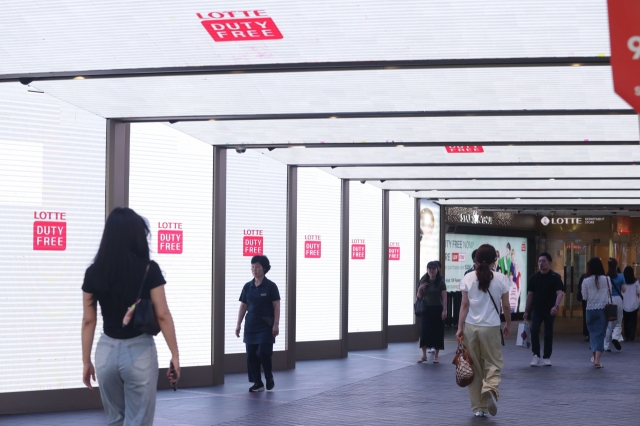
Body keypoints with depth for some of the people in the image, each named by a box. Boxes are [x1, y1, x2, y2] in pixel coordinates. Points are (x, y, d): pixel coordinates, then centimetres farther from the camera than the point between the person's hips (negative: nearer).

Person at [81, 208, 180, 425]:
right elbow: (162, 315, -8)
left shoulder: (94, 272, 1)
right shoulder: (148, 269, -8)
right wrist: (175, 355, -1)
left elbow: (88, 320, 4)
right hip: (139, 351, -4)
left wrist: (86, 362, 10)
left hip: (107, 351, 4)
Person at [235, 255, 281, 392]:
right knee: (251, 354, 2)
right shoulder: (247, 287, 6)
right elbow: (243, 306, 9)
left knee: (263, 352, -11)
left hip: (266, 325, -4)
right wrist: (238, 324, 6)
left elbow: (276, 306, -6)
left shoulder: (270, 286, -5)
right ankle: (257, 383, 10)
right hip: (251, 324, 4)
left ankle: (269, 377, 15)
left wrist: (276, 324, -13)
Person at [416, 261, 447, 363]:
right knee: (424, 331, -1)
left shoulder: (441, 282, -4)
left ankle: (436, 356, 9)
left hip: (437, 309, -3)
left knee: (437, 332, 1)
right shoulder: (423, 281, 5)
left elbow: (444, 297, -8)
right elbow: (419, 297, 12)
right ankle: (424, 355, 9)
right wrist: (420, 289, -9)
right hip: (426, 309, 3)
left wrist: (444, 310, -17)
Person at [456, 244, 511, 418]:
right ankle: (490, 390, -20)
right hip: (491, 327, -1)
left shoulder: (468, 279, -1)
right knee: (494, 363, 11)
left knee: (475, 366, 10)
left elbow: (465, 305, -3)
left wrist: (459, 328, 0)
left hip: (470, 327, 1)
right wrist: (508, 325, 17)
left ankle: (478, 407, 12)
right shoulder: (501, 279, -2)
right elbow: (506, 306, 3)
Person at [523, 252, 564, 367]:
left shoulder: (555, 277, -7)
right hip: (536, 309, 2)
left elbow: (559, 293, -16)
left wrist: (556, 306, -34)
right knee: (534, 330, -14)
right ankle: (536, 355, -3)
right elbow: (530, 294, 9)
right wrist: (526, 311, 8)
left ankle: (547, 357, 16)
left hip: (550, 310, -2)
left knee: (548, 333, 4)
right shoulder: (534, 277, 3)